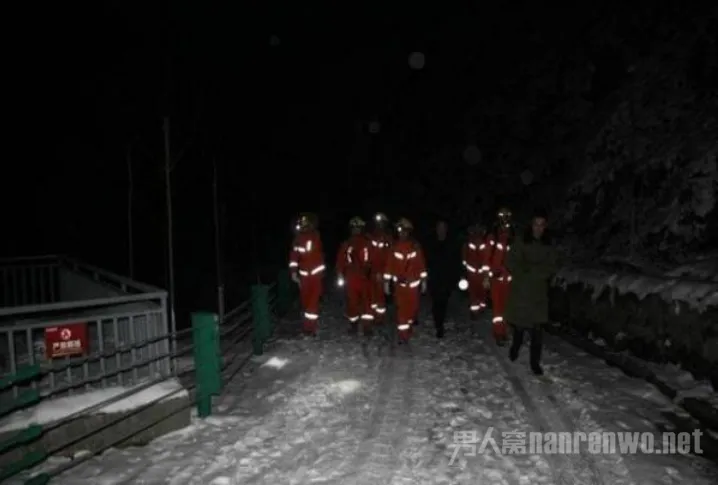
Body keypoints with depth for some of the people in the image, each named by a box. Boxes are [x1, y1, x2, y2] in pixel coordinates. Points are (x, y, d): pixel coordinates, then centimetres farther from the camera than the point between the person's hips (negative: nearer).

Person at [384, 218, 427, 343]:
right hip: (400, 283, -1)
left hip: (413, 283, 1)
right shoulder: (395, 247, -4)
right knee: (402, 308, -3)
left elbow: (421, 264, 1)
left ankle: (409, 326, 40)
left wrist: (423, 280, 1)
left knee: (413, 307, 11)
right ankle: (403, 335, 3)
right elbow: (390, 265, -1)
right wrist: (386, 282, -2)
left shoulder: (415, 246, -4)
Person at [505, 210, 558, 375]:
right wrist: (537, 270, -13)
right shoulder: (521, 243, -1)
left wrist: (530, 269, -15)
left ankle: (535, 362, 5)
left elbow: (552, 268, -1)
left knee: (537, 329, -4)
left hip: (539, 293, 1)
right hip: (520, 291, -1)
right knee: (519, 324, 6)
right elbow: (511, 263, -7)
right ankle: (515, 348, 35)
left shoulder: (549, 246, 6)